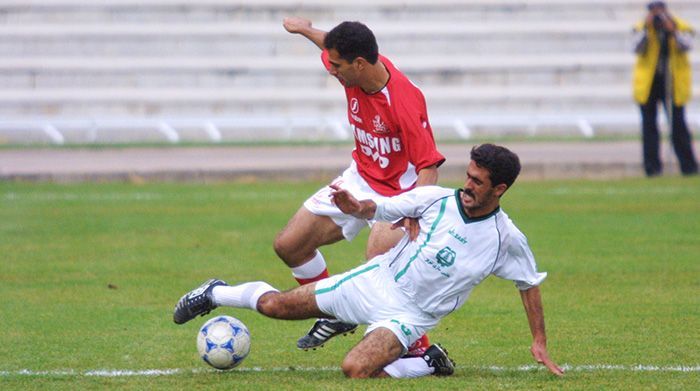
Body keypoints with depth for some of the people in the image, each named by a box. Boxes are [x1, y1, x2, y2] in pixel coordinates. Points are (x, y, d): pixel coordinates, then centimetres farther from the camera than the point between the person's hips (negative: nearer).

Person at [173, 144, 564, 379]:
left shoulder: (507, 239, -14)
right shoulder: (437, 199, -9)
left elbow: (530, 283, 2)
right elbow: (382, 207, -1)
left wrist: (540, 343, 2)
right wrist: (357, 207, -24)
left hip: (409, 315, -3)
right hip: (377, 280, 3)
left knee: (356, 368, -31)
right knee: (274, 305, 3)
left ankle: (428, 363, -4)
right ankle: (216, 293, 33)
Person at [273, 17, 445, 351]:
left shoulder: (404, 102, -32)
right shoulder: (355, 72, -11)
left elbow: (429, 165, -29)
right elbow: (337, 48, 15)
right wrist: (305, 29, 34)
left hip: (396, 192, -8)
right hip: (359, 177, 8)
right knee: (288, 245, 8)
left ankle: (421, 351, -15)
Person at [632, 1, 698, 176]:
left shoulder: (681, 27, 0)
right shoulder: (642, 28, 1)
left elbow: (686, 46, -17)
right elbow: (638, 48, -13)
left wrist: (672, 30, -26)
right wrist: (646, 28, -19)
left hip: (673, 82, -1)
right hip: (648, 82, 1)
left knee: (678, 125, -2)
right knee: (649, 125, 1)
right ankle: (652, 167, 5)